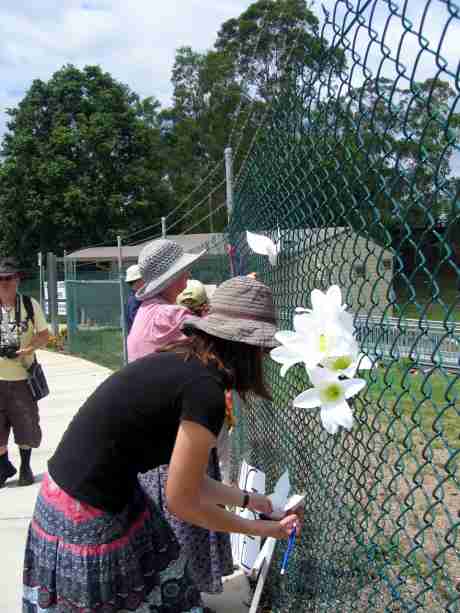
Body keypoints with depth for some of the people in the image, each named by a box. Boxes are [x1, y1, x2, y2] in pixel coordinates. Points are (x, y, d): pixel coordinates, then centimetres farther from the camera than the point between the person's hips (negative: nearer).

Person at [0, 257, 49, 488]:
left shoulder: (30, 305, -2)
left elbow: (44, 335, 0)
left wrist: (28, 349, -18)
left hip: (22, 376, 0)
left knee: (26, 426, 10)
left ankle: (25, 466, 30)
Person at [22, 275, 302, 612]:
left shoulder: (179, 363, 4)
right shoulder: (205, 390, -22)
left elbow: (188, 479, 12)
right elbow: (182, 501, -13)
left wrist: (251, 500, 20)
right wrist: (259, 528, 0)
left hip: (78, 492, 8)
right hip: (88, 517, -8)